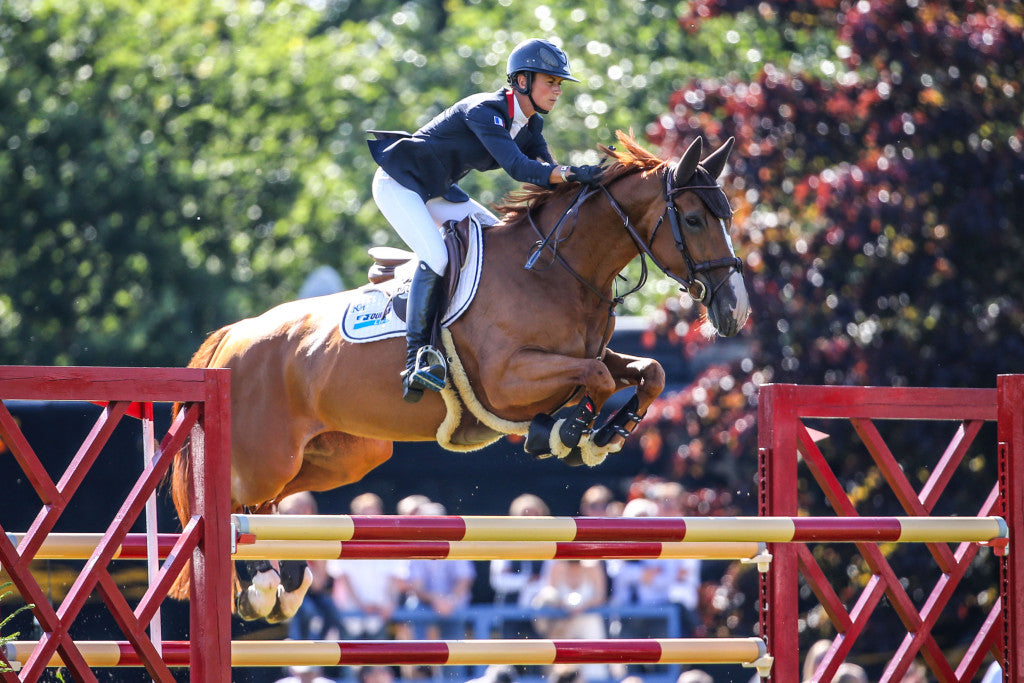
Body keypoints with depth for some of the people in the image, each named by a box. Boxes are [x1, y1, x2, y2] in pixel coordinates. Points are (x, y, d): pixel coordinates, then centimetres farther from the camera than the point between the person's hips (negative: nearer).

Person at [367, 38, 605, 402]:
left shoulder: (529, 125, 1)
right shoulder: (484, 110, -27)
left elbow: (546, 171, -6)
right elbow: (516, 166, -37)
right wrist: (569, 174, -49)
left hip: (439, 191, 10)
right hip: (399, 182, -10)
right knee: (435, 257, -28)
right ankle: (416, 357, -28)